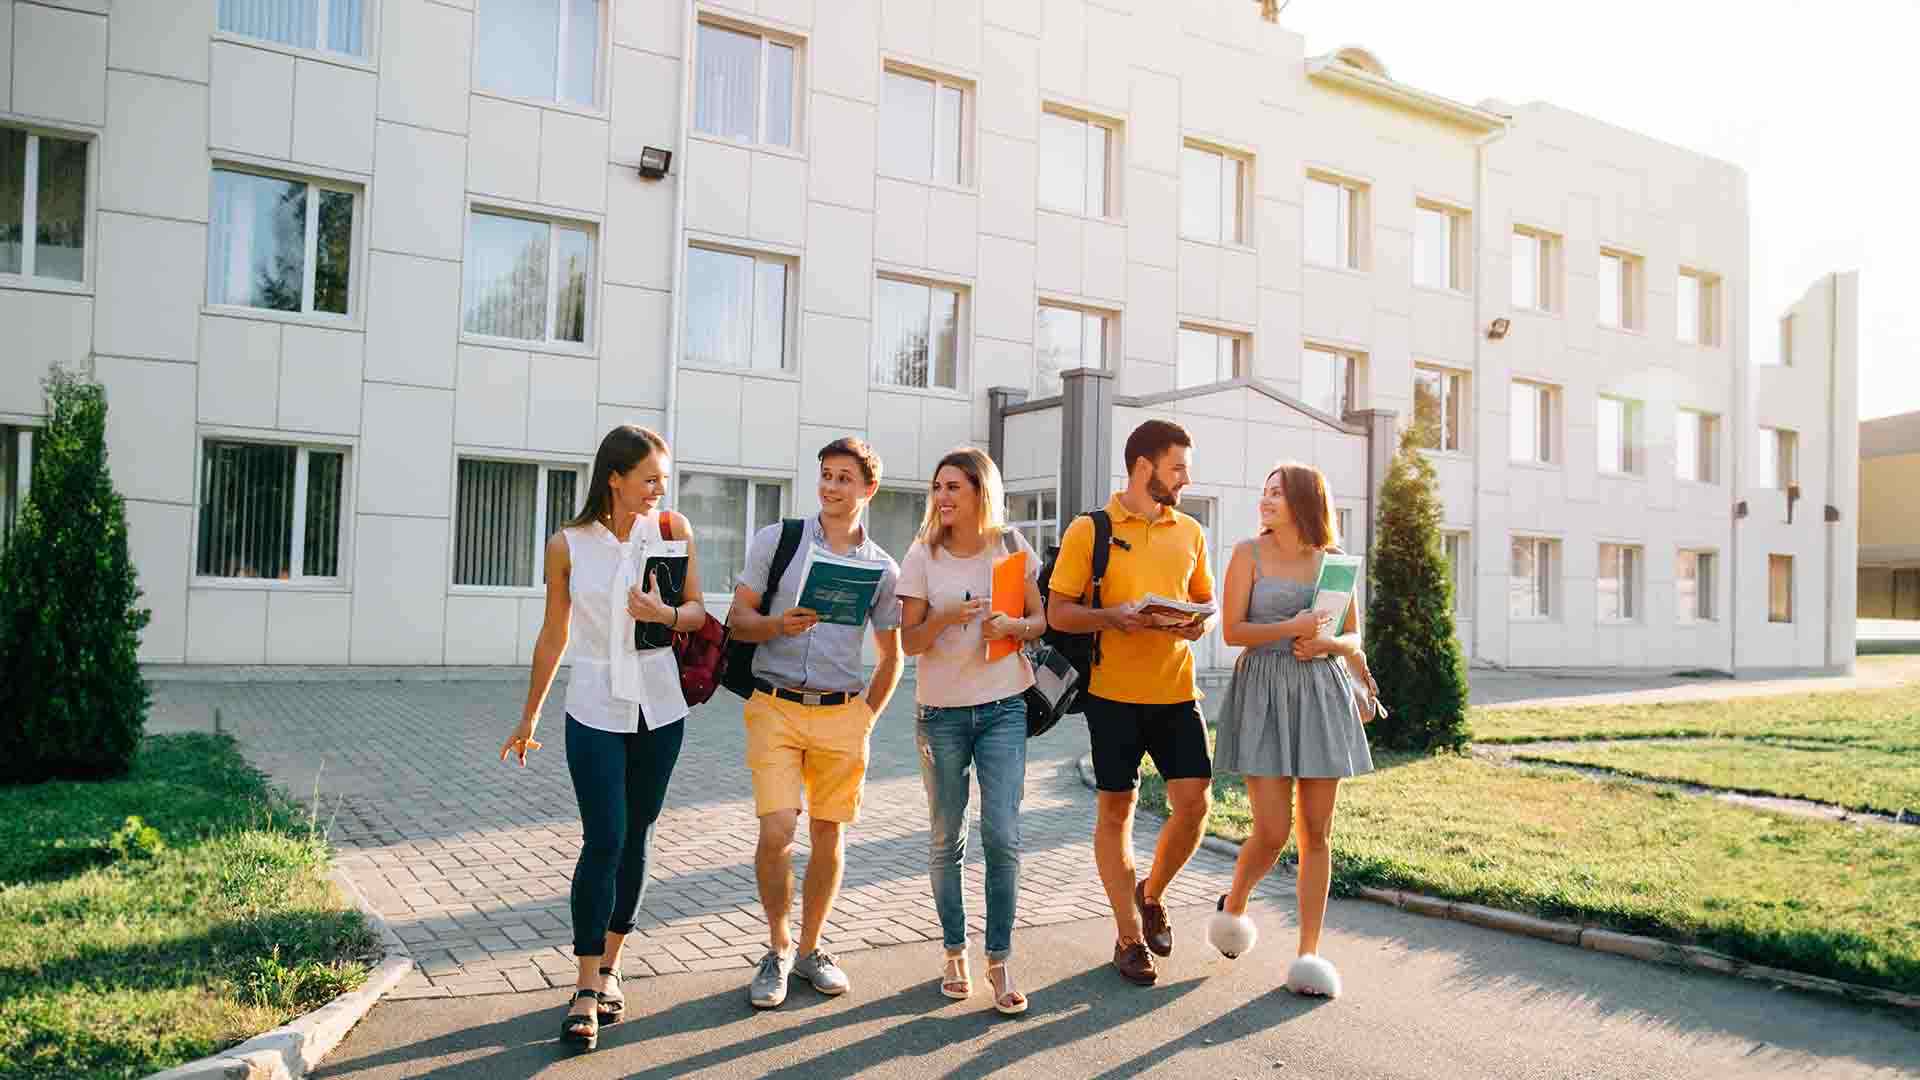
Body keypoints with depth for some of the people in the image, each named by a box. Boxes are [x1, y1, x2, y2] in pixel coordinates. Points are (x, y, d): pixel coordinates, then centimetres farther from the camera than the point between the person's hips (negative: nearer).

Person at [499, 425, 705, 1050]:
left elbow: (697, 612, 1)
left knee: (635, 840, 10)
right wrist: (529, 717, 12)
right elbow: (554, 635, 5)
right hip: (595, 710, -2)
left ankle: (609, 968, 26)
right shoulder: (568, 546, -5)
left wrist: (664, 614, -23)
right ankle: (586, 991, 2)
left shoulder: (672, 529, -3)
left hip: (659, 710, 2)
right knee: (602, 841, -8)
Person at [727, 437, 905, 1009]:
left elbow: (891, 657, 15)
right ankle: (777, 948, 12)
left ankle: (810, 948, 26)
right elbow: (738, 618, 3)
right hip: (775, 708, -2)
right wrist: (778, 625, -16)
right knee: (776, 832, -10)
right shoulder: (776, 540, 4)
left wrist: (866, 716, 5)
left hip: (841, 713, 2)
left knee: (829, 836, 7)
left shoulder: (883, 568, 8)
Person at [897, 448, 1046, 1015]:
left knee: (1002, 835, -7)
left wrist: (1011, 625, -14)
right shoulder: (922, 555, -1)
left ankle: (999, 960, 6)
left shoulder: (1011, 547, 2)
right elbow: (909, 641, -3)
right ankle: (954, 952, 24)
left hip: (1003, 708, 0)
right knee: (945, 839, 8)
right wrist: (948, 616, -22)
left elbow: (1040, 620, 8)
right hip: (941, 710, 1)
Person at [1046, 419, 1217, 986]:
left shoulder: (1190, 532, 10)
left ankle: (1150, 895, 26)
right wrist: (1113, 616, -20)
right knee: (1116, 810, 5)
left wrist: (1202, 622, -4)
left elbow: (1205, 601, 19)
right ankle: (1129, 936, 19)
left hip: (1176, 690, 4)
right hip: (1114, 693, -3)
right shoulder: (1089, 530, -3)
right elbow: (1058, 613, -4)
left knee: (1194, 800, -2)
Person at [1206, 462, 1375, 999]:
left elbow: (1353, 638, 13)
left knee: (1316, 833, 4)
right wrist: (1290, 629, -18)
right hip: (1265, 693, -3)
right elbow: (1232, 632, -5)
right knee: (1272, 833, -6)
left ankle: (1308, 953, 13)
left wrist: (1326, 643, -9)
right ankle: (1233, 905, 24)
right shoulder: (1249, 553, 0)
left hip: (1322, 694, 3)